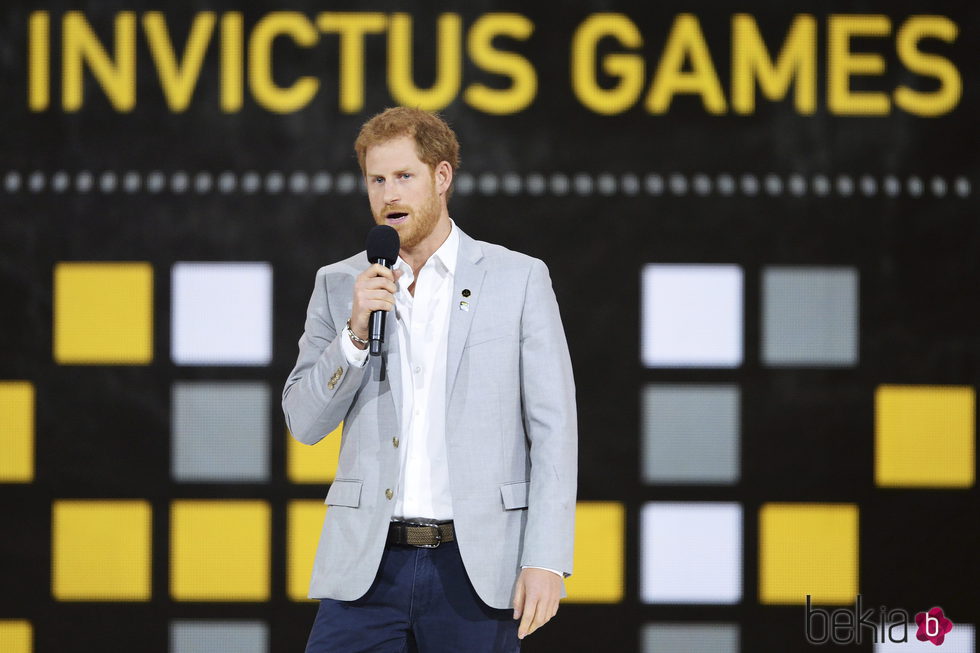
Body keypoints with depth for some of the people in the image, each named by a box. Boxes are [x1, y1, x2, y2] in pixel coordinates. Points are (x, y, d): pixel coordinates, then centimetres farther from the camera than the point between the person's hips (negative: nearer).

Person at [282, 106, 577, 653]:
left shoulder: (519, 279, 3)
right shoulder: (339, 286, 10)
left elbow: (553, 429, 1)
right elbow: (304, 422, 6)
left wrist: (546, 560, -8)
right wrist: (356, 331, -9)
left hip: (474, 567, -2)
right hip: (367, 566, 2)